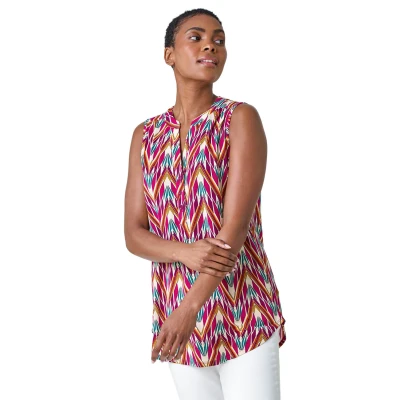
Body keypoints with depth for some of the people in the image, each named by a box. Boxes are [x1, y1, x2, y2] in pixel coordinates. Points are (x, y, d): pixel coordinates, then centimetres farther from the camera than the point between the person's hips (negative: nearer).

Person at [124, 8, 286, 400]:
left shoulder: (241, 118, -7)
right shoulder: (146, 135, 5)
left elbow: (236, 225, -17)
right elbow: (134, 235, 1)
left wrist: (188, 310, -24)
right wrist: (186, 252, -20)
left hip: (241, 316, -3)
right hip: (176, 315, 4)